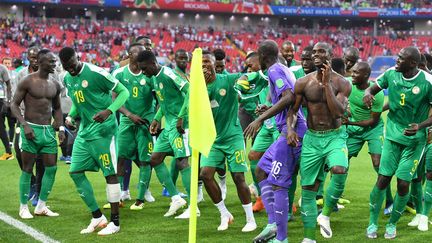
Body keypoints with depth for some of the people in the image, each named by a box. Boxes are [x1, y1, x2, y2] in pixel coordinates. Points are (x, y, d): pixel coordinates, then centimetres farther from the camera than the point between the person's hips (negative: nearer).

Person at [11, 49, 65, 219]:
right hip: (31, 129, -6)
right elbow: (14, 104, -6)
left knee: (51, 168, 3)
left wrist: (60, 127, 7)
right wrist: (25, 125, -18)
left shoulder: (55, 85, 9)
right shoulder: (28, 82, -8)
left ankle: (41, 206, 14)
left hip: (48, 130, 6)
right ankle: (23, 207, 11)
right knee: (27, 169, 0)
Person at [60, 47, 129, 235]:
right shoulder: (67, 78, 9)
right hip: (84, 131, 8)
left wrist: (109, 111, -25)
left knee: (110, 174, -5)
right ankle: (97, 217, 16)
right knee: (75, 172, 5)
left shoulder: (96, 73, -15)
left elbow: (123, 92, -11)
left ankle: (115, 222, 3)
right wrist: (71, 116, 5)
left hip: (102, 130, -8)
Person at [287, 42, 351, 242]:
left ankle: (326, 214, -7)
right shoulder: (303, 83, -1)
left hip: (335, 137, -2)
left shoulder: (342, 83, -6)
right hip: (311, 138, 2)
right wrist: (290, 128, -13)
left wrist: (327, 83, -20)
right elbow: (292, 109, 6)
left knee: (340, 171, -31)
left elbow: (338, 112, -19)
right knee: (308, 189, 4)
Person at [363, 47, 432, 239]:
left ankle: (392, 224, 18)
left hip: (414, 139, -2)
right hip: (393, 135, 2)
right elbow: (374, 88, 8)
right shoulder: (391, 73, -7)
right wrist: (368, 93, -16)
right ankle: (373, 223, 15)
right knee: (382, 180, -1)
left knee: (403, 184, -3)